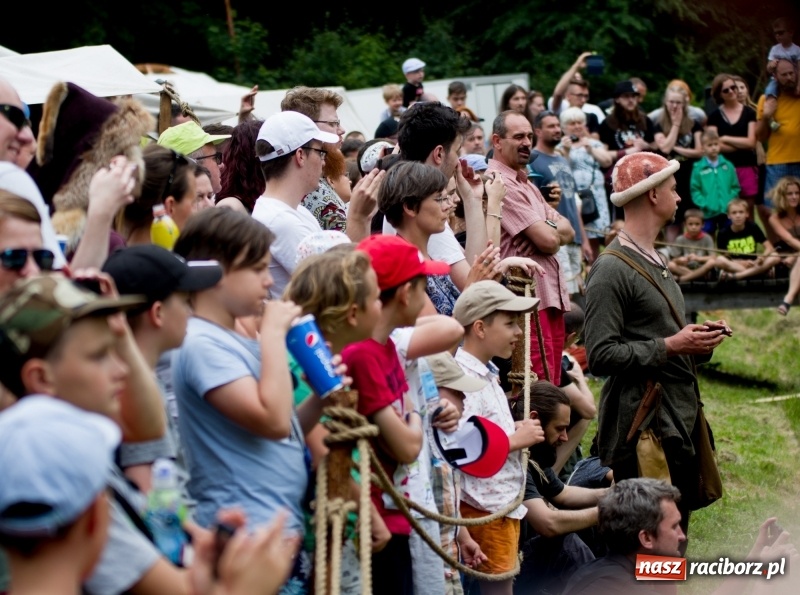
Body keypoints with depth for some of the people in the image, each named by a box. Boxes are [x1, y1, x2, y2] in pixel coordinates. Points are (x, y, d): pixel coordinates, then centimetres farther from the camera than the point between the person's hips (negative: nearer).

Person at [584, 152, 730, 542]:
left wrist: (699, 339, 8)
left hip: (680, 418, 10)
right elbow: (600, 356, -21)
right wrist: (669, 346, -20)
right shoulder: (611, 269, -14)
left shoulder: (653, 261, 18)